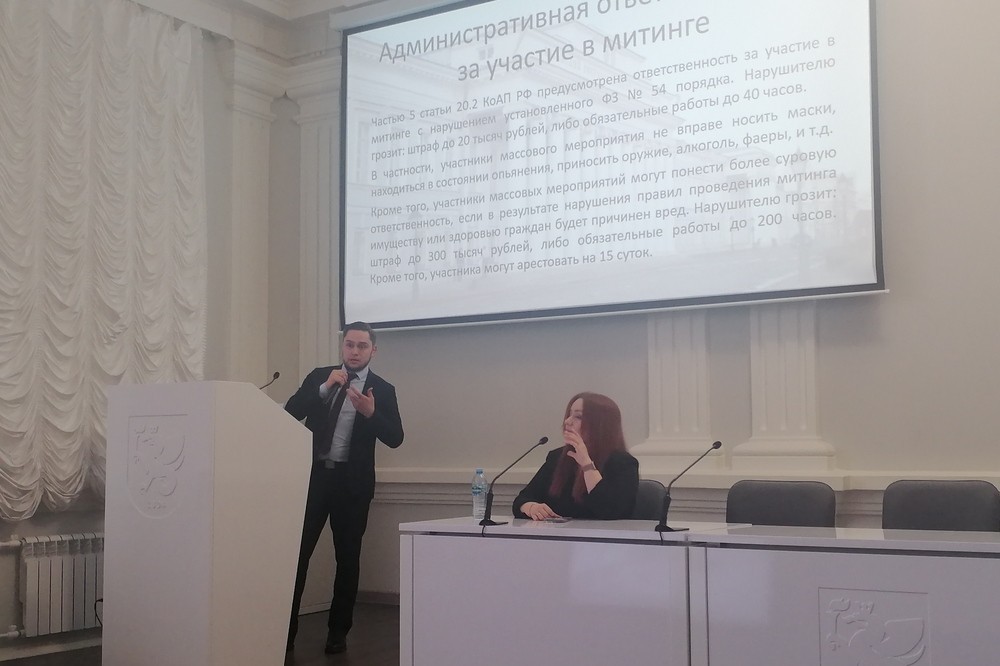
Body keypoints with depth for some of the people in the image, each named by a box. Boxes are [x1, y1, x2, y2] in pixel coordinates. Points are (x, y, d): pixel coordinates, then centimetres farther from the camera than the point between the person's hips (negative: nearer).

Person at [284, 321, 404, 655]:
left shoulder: (382, 389, 1)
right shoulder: (319, 377, 7)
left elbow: (395, 438, -7)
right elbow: (290, 413, -4)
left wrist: (370, 413, -24)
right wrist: (324, 389, -16)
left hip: (352, 482, -1)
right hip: (314, 475, 1)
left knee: (348, 557, 6)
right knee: (297, 552, -3)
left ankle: (338, 631, 18)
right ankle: (286, 628, 6)